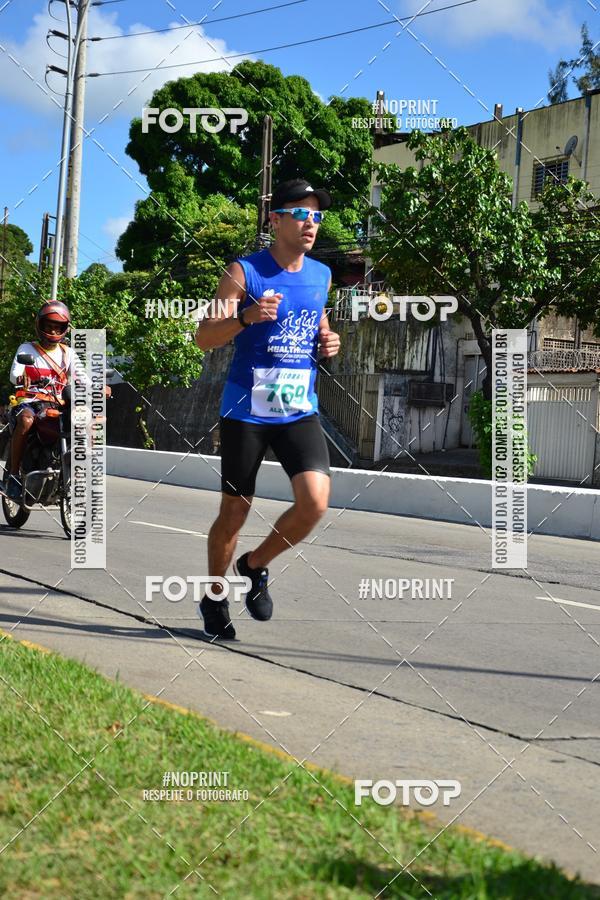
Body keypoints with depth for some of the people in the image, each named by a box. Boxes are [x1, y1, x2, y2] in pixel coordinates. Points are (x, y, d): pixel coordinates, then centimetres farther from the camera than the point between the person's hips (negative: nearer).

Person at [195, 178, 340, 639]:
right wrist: (246, 316, -29)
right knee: (235, 512, 5)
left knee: (315, 501, -15)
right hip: (247, 411, -4)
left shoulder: (322, 275, 8)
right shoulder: (245, 271, -7)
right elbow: (204, 337, -11)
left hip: (300, 411, 4)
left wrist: (328, 342, 3)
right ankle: (214, 597, 29)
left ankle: (255, 565, 12)